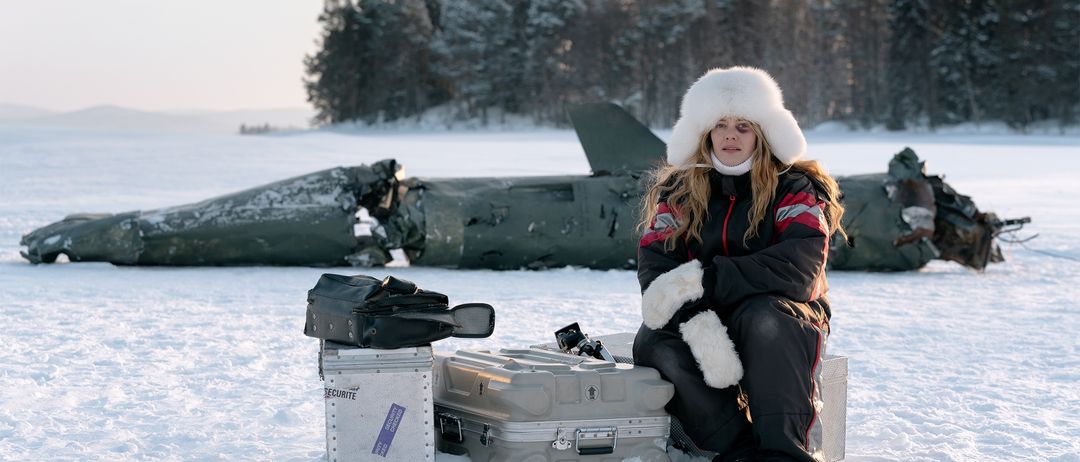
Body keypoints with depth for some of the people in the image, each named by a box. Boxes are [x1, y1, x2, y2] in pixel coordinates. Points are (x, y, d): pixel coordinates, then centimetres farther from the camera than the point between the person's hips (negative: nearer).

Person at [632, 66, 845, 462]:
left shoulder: (794, 188, -1)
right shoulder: (675, 192, 7)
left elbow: (799, 269, -18)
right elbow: (654, 270, -8)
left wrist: (703, 279, -23)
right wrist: (698, 322, -29)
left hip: (781, 319, -2)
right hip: (699, 326, 2)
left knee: (763, 317, -36)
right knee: (654, 343, -29)